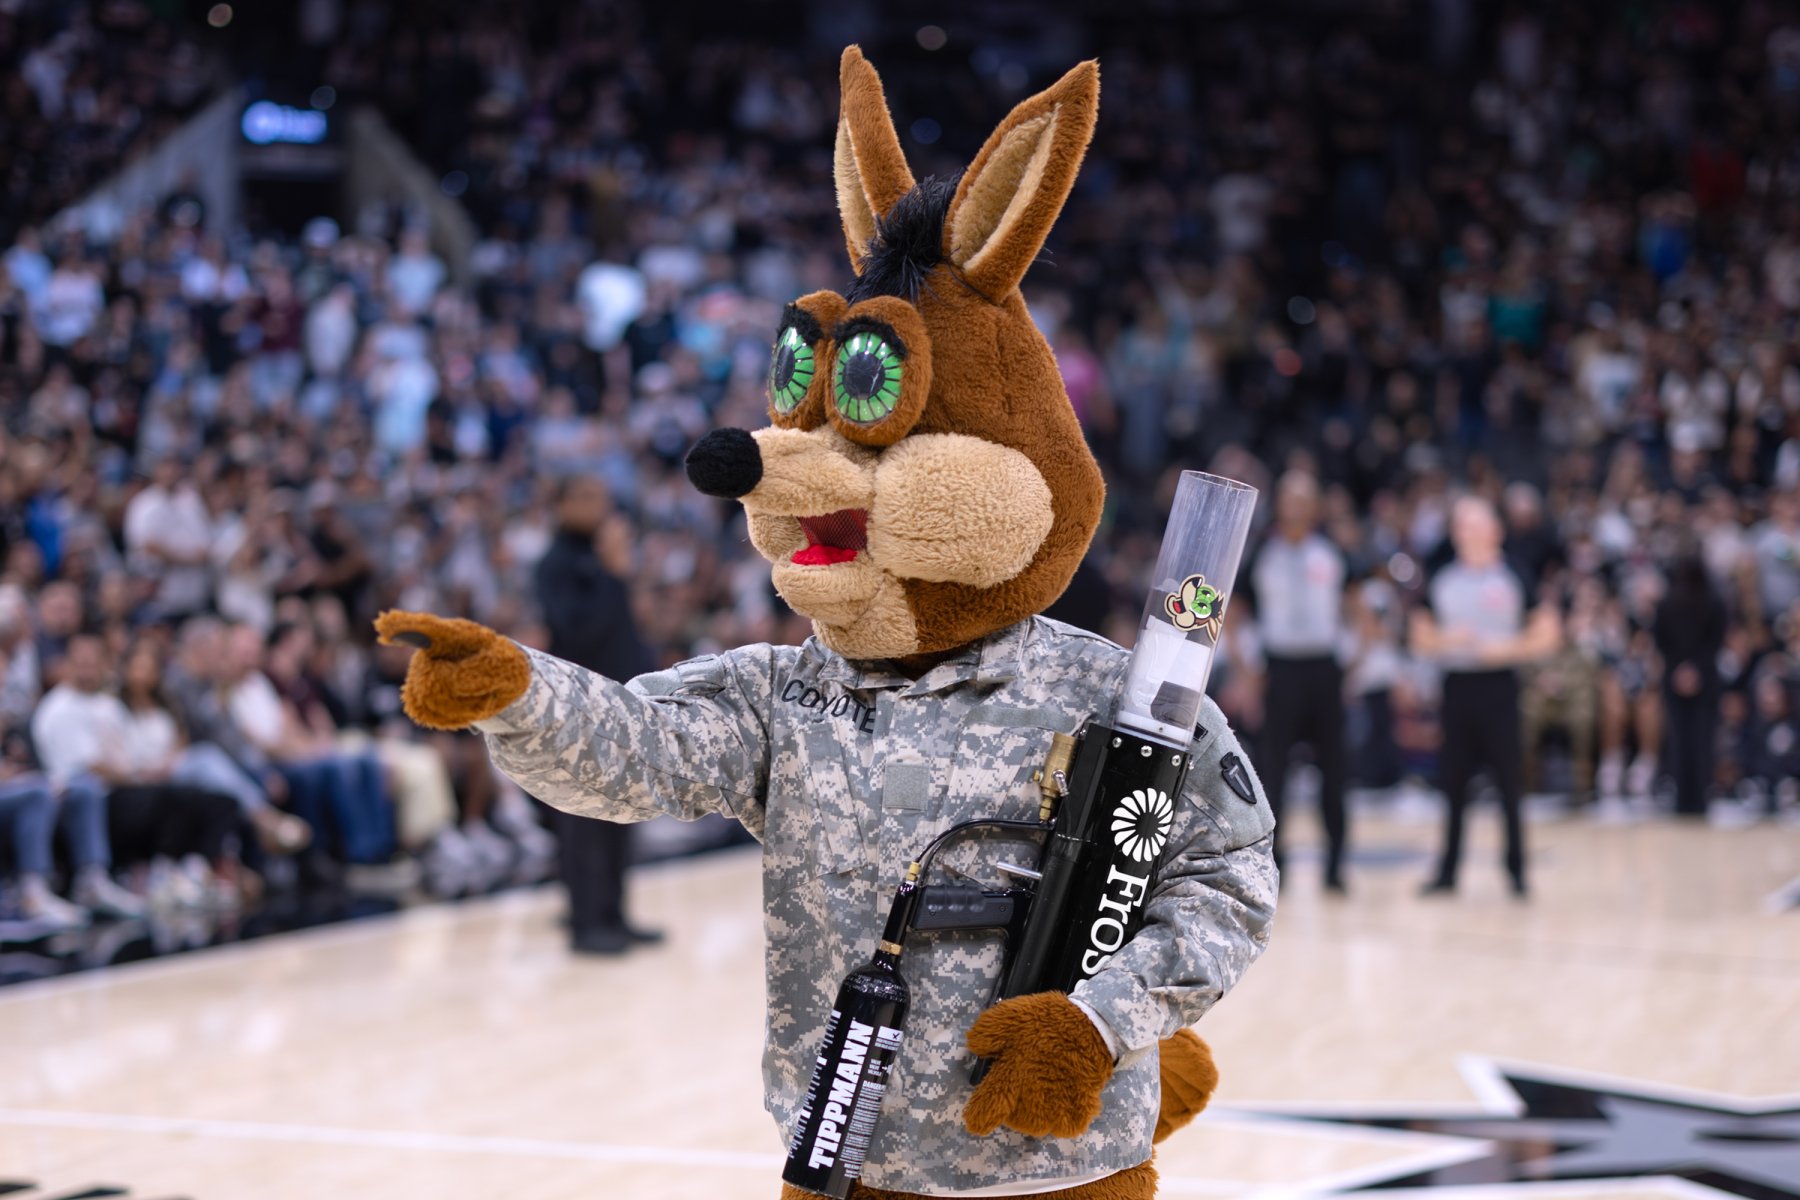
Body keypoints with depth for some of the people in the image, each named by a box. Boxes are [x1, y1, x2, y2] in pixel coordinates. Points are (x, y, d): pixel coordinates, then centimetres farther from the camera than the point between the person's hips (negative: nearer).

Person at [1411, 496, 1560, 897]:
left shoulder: (1513, 578, 0)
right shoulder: (1441, 581, 9)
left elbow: (1547, 637, 0)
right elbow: (1421, 640, 12)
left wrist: (1507, 648, -14)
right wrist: (1447, 641, -8)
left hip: (1499, 686, -3)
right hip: (1456, 686, 3)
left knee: (1510, 783, -1)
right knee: (1453, 782, 5)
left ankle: (1516, 871, 8)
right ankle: (1447, 871, 12)